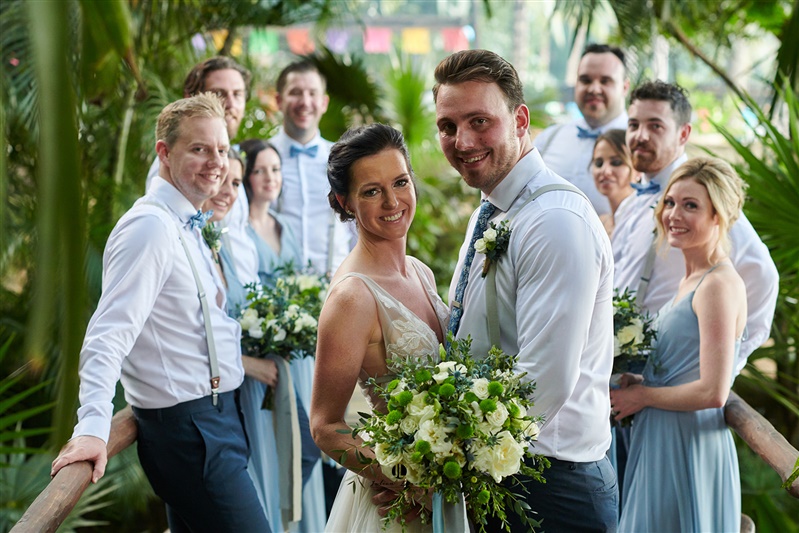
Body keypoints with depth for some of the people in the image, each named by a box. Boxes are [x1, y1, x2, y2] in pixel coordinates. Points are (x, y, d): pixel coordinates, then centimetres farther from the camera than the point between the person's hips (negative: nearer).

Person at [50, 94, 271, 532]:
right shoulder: (151, 226, -17)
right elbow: (110, 335, -27)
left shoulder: (188, 227, 13)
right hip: (188, 426, -10)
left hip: (213, 419, 10)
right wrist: (92, 426, -36)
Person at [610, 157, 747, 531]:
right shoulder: (689, 281, 12)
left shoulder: (721, 285, -17)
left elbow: (712, 392, -23)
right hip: (660, 441, 9)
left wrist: (641, 395, -11)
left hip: (690, 446, -9)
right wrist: (635, 381, 4)